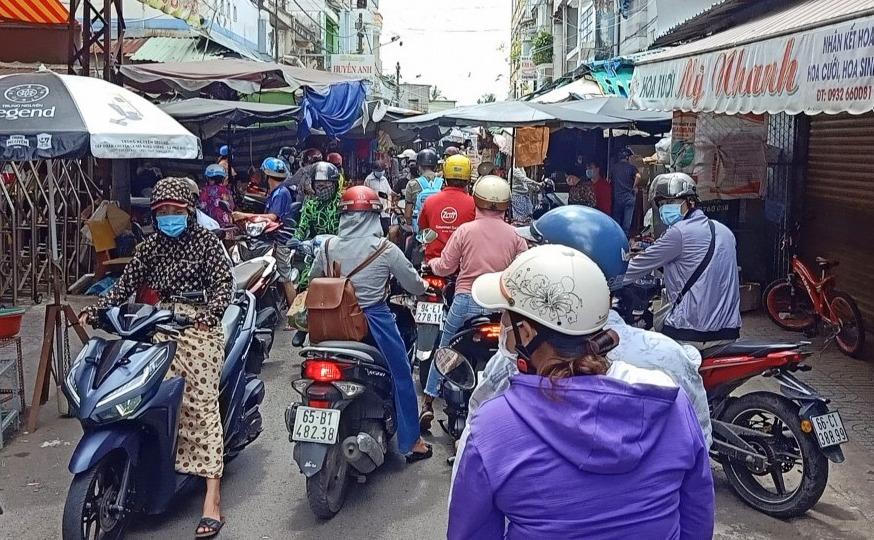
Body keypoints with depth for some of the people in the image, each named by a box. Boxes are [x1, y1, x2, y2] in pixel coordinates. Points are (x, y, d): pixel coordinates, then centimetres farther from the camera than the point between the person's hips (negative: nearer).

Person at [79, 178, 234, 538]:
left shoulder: (206, 241, 2)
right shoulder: (150, 246, 15)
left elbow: (223, 285, -6)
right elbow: (126, 284, 13)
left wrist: (209, 313, -25)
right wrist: (94, 311, -1)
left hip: (199, 325, -5)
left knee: (201, 402, -12)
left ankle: (212, 498, -15)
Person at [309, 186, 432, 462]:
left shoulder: (328, 246, -3)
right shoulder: (385, 249, -12)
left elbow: (313, 281, 10)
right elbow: (414, 285, -3)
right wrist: (424, 285, 20)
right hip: (375, 319, -4)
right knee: (401, 376, 12)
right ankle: (411, 443, 20)